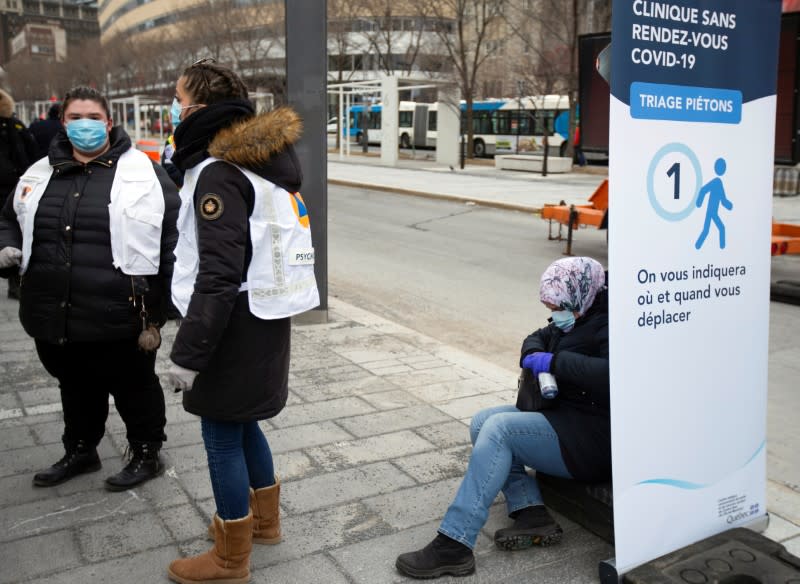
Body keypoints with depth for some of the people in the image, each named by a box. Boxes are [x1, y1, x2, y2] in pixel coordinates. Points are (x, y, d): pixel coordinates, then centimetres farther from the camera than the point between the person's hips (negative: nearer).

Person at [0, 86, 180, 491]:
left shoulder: (141, 172, -6)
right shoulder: (39, 173, 10)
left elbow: (172, 237, -9)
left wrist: (158, 306, -12)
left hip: (119, 314, -5)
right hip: (55, 312, 6)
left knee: (133, 387, 11)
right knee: (75, 386, 23)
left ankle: (146, 454, 31)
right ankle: (80, 450, 43)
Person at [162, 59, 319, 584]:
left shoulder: (219, 172, -18)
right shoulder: (263, 159, 10)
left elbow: (218, 275, -23)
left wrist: (189, 352, -20)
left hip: (237, 324, -9)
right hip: (265, 315, 9)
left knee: (222, 435, 4)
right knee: (242, 423, 22)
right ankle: (265, 520, 39)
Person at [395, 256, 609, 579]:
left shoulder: (608, 327, -19)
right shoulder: (575, 318, 9)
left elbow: (611, 375, -38)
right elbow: (538, 338, 22)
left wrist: (556, 362, -29)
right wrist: (534, 355, -2)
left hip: (591, 439, -11)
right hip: (561, 414, 11)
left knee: (499, 429, -24)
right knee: (482, 423, 1)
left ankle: (453, 546, -23)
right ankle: (532, 515, -5)